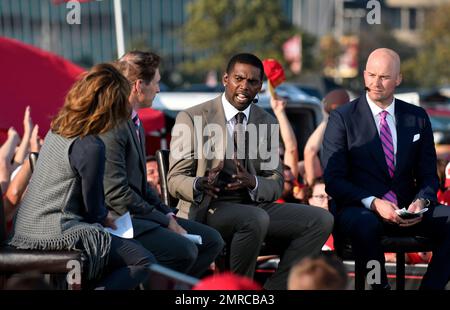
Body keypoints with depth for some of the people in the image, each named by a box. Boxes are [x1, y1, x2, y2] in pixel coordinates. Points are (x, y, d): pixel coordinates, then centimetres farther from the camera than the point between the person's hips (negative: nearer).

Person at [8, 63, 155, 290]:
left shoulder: (57, 128, 7)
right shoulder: (90, 147, -19)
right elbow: (93, 207, -8)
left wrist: (103, 217, 17)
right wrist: (104, 219, 13)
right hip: (56, 234, -9)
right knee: (144, 262, -5)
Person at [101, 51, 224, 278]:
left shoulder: (134, 123, 16)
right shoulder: (111, 127, -17)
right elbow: (117, 194, -21)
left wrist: (168, 215, 5)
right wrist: (166, 222, -14)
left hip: (138, 214, 10)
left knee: (211, 240, 2)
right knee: (183, 249, -28)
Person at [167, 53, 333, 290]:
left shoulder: (267, 123, 11)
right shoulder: (192, 118, -2)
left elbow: (276, 184, 8)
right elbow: (175, 179, -5)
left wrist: (253, 183, -17)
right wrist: (199, 184, -30)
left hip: (256, 206, 5)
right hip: (209, 209, -5)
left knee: (321, 220, -14)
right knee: (255, 218, -36)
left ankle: (275, 289, -10)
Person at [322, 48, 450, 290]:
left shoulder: (417, 118, 11)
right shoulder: (342, 118, 0)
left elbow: (428, 175, 11)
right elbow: (333, 180, -6)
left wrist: (421, 201, -12)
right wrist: (374, 203, -21)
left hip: (406, 210, 4)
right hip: (359, 209, -3)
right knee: (367, 225, -38)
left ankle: (430, 287, -13)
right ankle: (380, 286, -16)